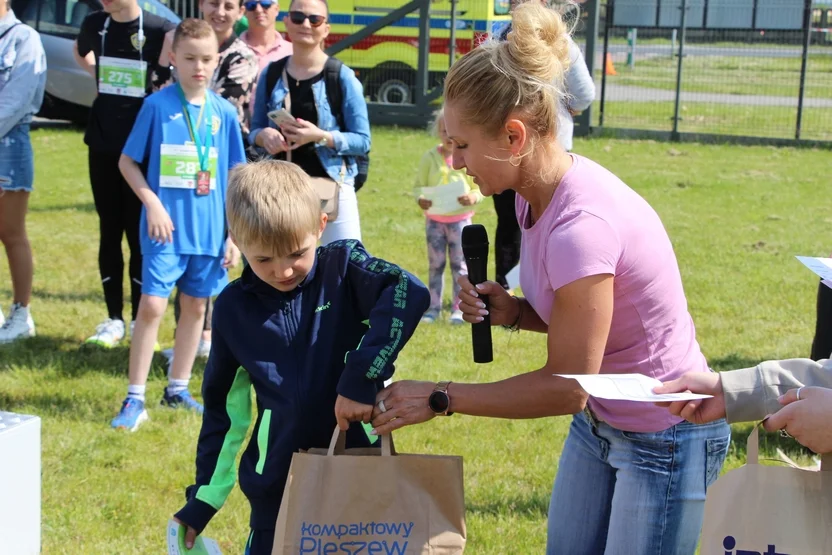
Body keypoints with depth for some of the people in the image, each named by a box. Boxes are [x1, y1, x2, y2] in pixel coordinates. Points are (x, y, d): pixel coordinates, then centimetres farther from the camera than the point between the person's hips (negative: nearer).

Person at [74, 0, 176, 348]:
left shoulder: (160, 31, -11)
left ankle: (140, 321, 9)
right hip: (102, 144, 4)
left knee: (139, 234, 0)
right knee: (109, 231, 7)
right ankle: (114, 320, 14)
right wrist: (104, 81, 12)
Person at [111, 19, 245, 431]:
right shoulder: (157, 105, -6)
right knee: (151, 306, -8)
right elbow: (127, 161, 0)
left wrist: (235, 235, 4)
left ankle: (177, 389, 26)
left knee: (195, 307, 12)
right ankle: (135, 400, -1)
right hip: (166, 227, -3)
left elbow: (235, 177, 7)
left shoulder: (224, 112, 2)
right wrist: (152, 203, -12)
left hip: (210, 230, 4)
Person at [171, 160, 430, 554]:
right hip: (277, 492, 2)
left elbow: (409, 292, -26)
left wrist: (363, 374, -35)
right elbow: (222, 408, 11)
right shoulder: (233, 309, 2)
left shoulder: (343, 268, -7)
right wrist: (203, 499, 11)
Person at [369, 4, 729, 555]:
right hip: (600, 420, 8)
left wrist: (439, 398, -16)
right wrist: (512, 311, -10)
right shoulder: (539, 194, -5)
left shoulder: (580, 225, -32)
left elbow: (565, 386, -23)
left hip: (665, 439, -8)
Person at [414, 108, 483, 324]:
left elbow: (480, 187, -1)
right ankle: (433, 307, 15)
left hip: (460, 219, -1)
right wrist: (421, 198, -20)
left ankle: (459, 308, 10)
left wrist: (472, 197, -23)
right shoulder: (430, 156, -1)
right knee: (435, 264, 8)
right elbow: (419, 185, 2)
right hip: (434, 219, 1)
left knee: (460, 264, 3)